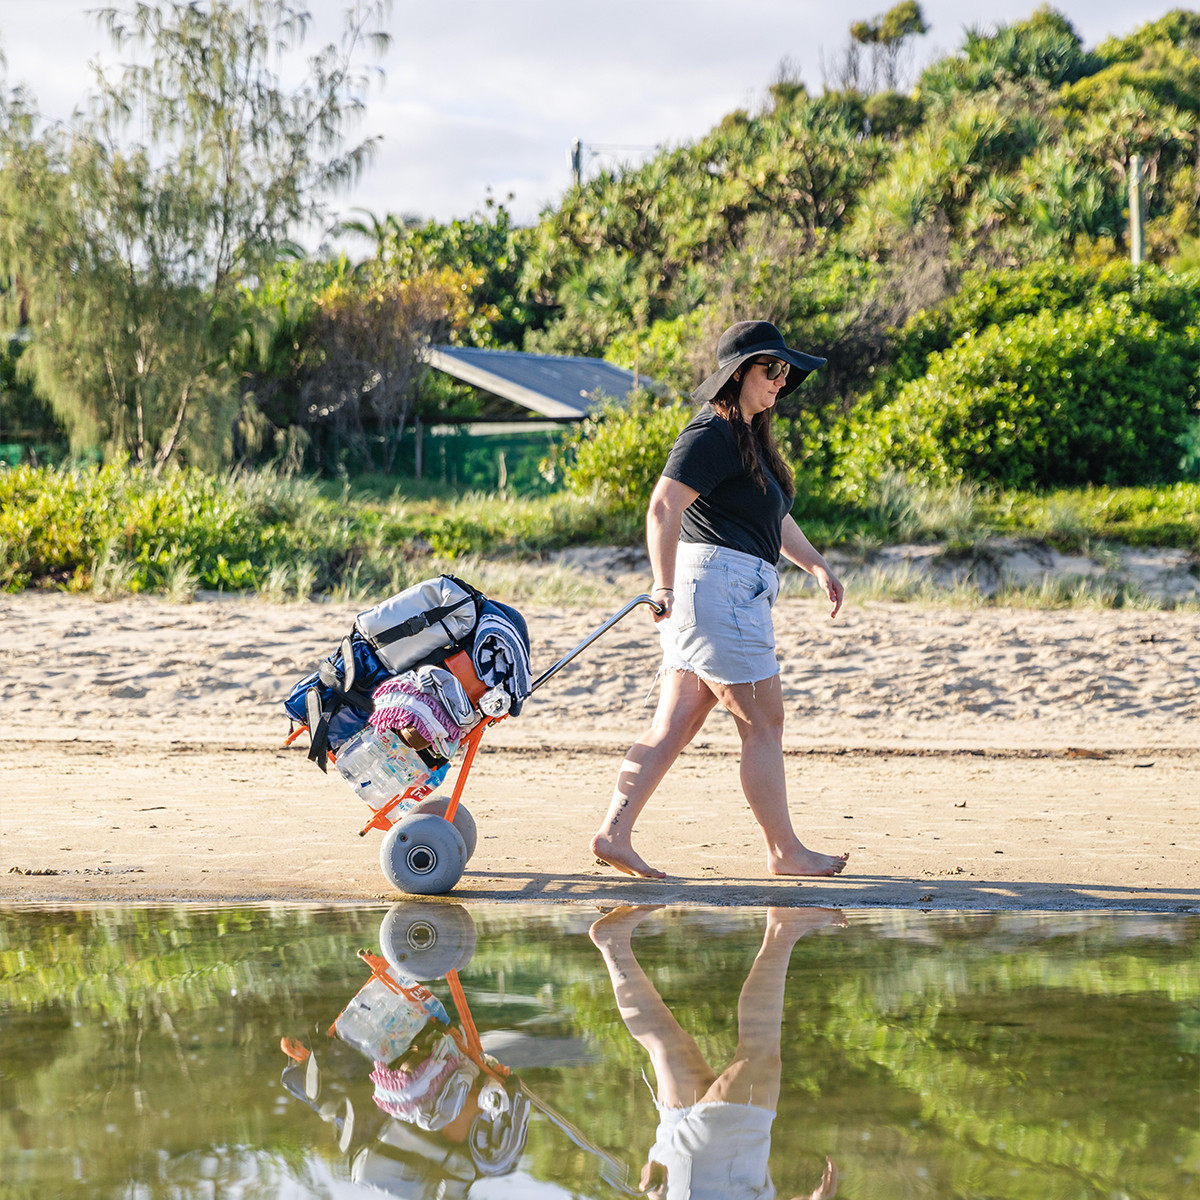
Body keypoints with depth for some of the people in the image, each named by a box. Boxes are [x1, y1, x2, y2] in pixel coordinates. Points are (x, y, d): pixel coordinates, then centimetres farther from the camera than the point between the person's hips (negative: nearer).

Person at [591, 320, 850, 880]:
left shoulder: (748, 436, 21)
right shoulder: (712, 435, -12)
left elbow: (772, 515, 33)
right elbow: (663, 508, -21)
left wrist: (815, 564, 30)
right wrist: (665, 587, -27)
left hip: (739, 593, 10)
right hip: (717, 578, -10)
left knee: (674, 725, 6)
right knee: (764, 722, -3)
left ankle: (613, 834, 4)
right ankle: (785, 851, 4)